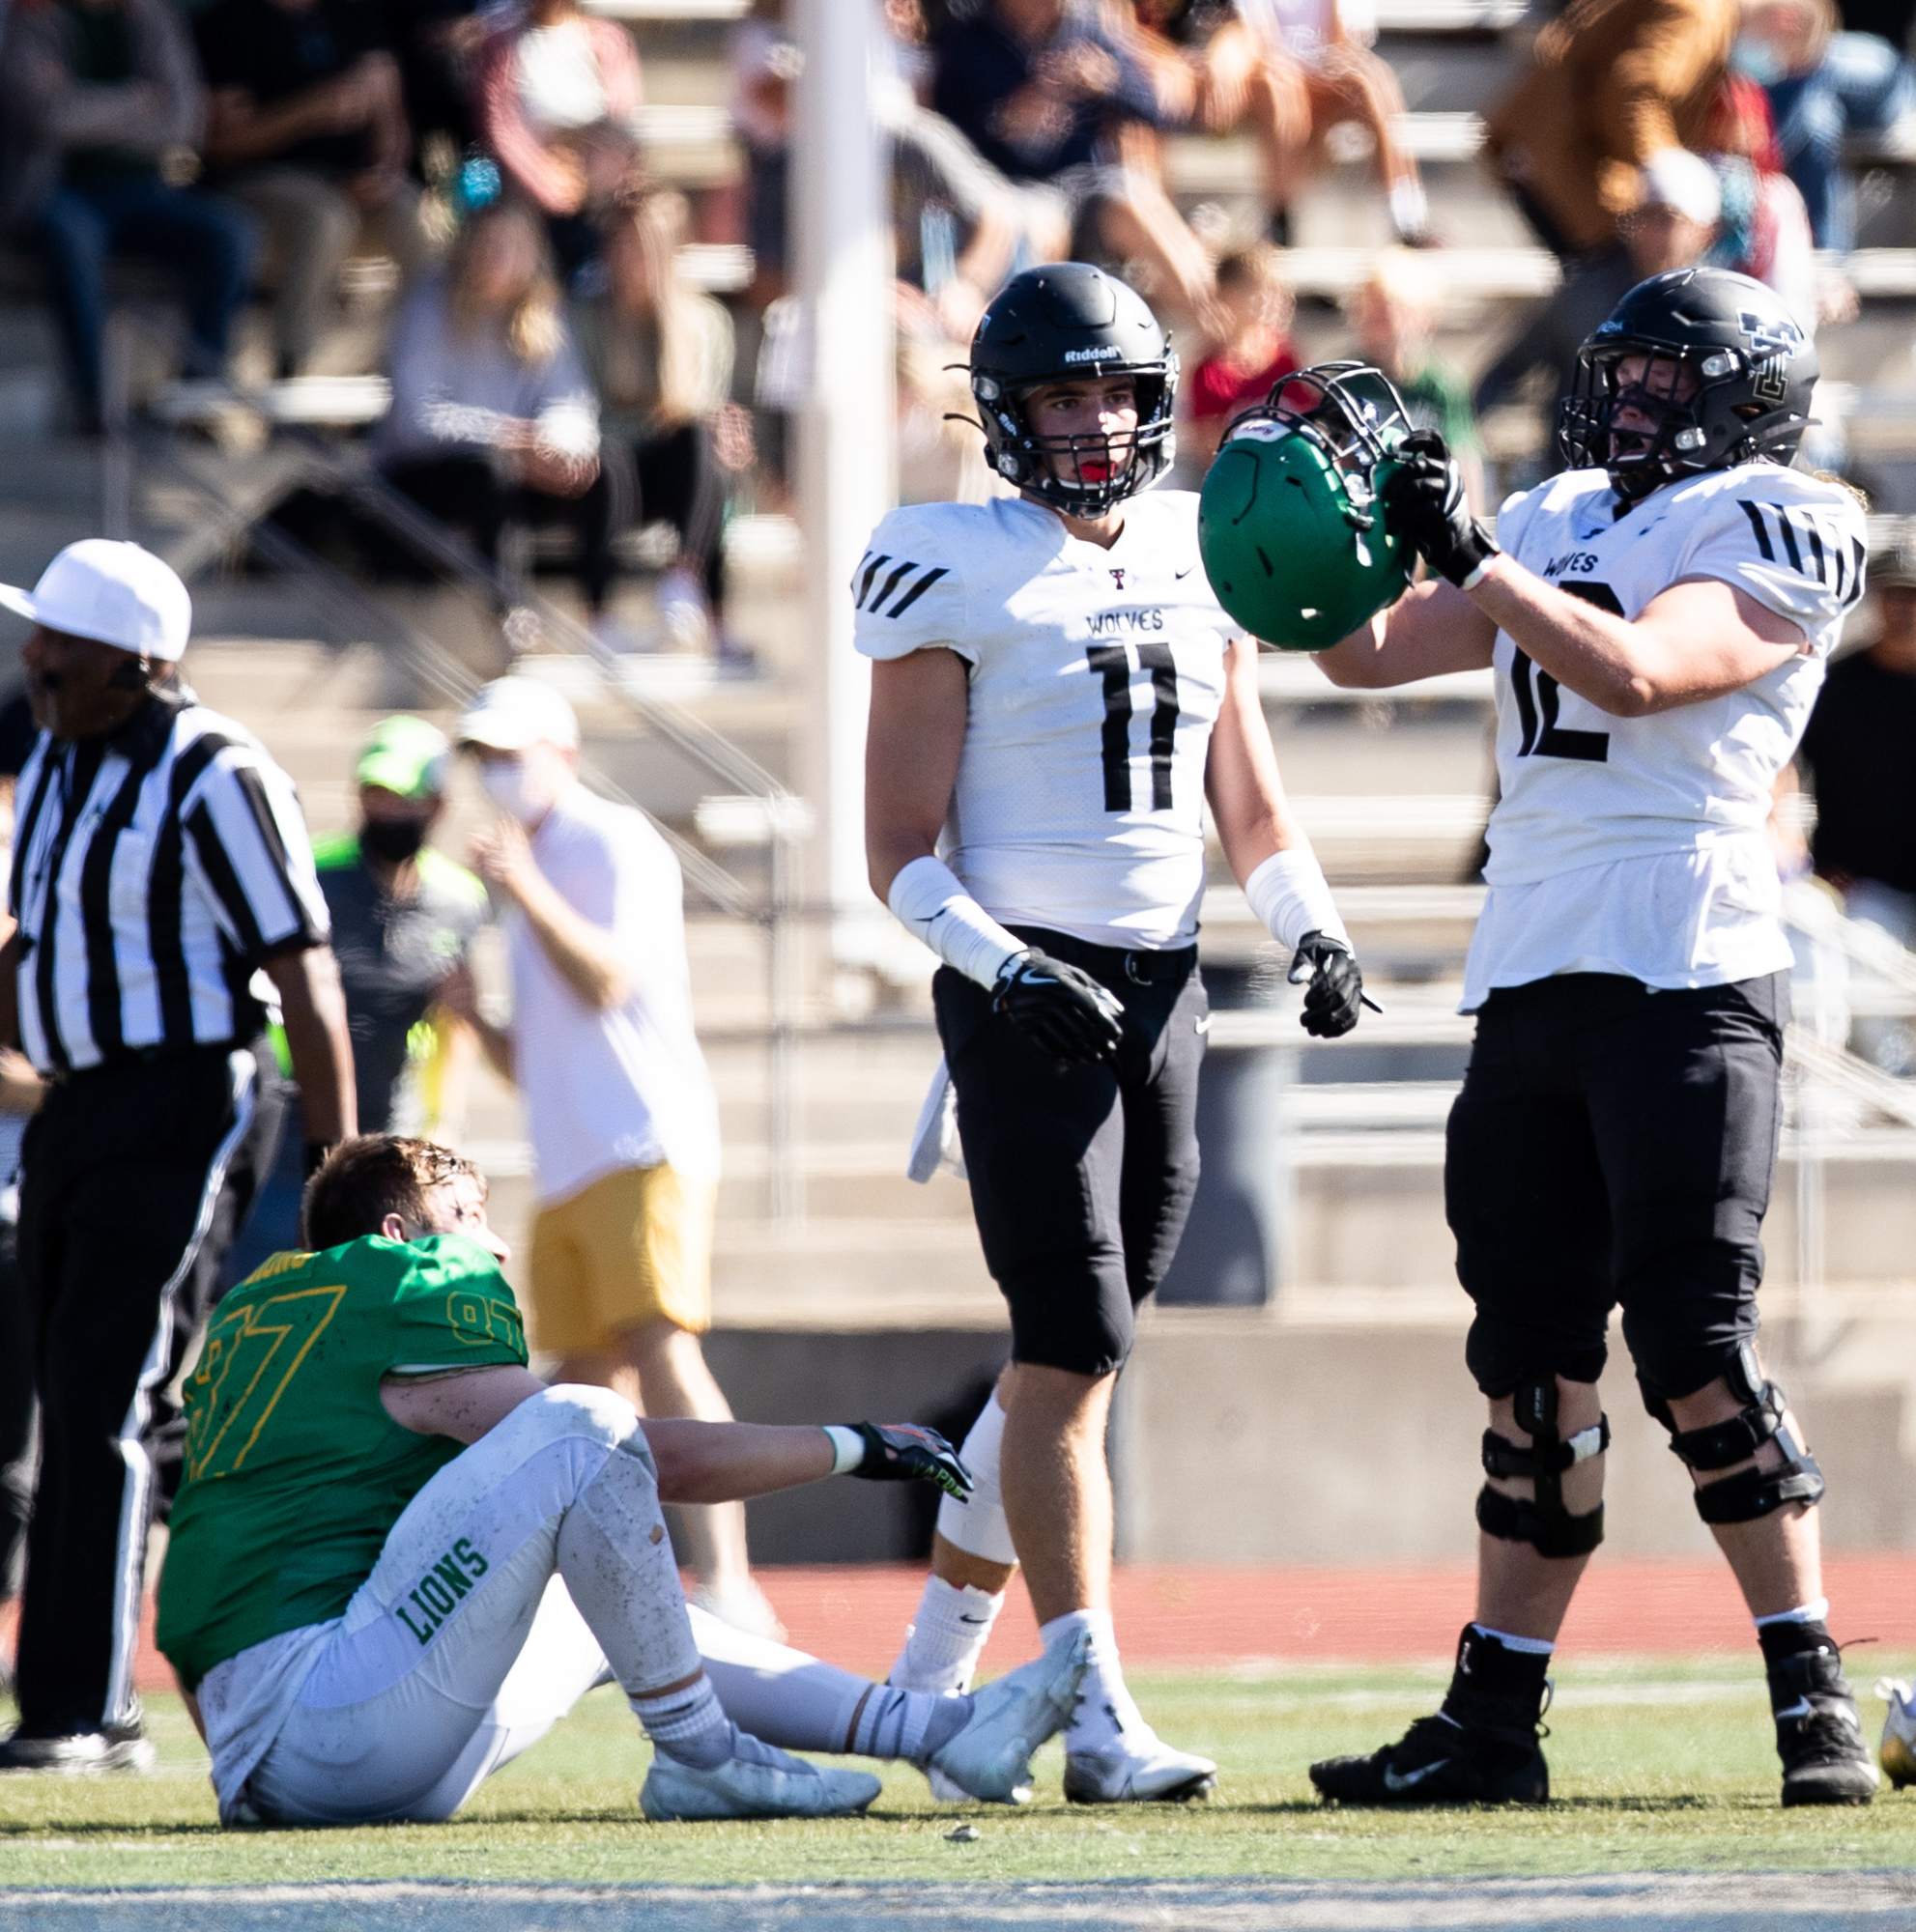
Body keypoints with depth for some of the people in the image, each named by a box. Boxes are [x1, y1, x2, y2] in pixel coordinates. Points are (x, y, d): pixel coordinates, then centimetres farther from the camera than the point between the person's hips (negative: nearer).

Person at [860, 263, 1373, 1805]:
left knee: (1066, 1358, 10)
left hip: (1165, 992, 6)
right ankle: (1097, 1717, -15)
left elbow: (1253, 814, 19)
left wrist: (1314, 929, 0)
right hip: (1030, 1001, -6)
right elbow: (903, 849, -6)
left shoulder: (1197, 567, 13)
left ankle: (930, 1681, 22)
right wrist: (1006, 973, -21)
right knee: (1074, 1355, -12)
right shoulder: (956, 578, -4)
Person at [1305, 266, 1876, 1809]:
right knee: (1534, 1361, 8)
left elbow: (1634, 673, -19)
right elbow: (1367, 653, 24)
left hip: (1686, 981, -7)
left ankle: (1815, 1697, -7)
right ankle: (1494, 1721, 10)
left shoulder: (1770, 532, -3)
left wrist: (1476, 560, -21)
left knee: (1695, 1348, -13)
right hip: (1529, 985, 7)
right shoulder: (1562, 524, 19)